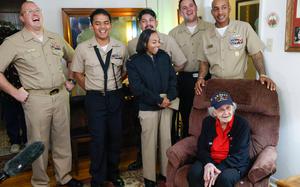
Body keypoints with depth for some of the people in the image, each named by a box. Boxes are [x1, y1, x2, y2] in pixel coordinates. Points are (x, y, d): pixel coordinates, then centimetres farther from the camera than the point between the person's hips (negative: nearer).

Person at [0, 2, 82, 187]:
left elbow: (73, 58, 24)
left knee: (63, 139, 14)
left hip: (61, 95, 4)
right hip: (36, 99, -4)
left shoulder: (56, 38, 10)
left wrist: (71, 80, 15)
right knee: (39, 143, 6)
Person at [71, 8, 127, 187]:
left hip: (116, 97, 2)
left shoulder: (121, 47, -1)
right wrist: (92, 90, 1)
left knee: (116, 137, 13)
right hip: (95, 98, -2)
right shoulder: (83, 48, -5)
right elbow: (78, 73, 5)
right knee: (98, 139, 4)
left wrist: (114, 85, 6)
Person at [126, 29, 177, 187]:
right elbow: (137, 88, -12)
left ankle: (167, 172, 25)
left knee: (166, 140, 10)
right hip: (148, 108, -4)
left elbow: (172, 78, 8)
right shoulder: (133, 62, -5)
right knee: (149, 143, 3)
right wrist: (158, 100, -14)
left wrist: (169, 98, -8)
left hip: (167, 105, 4)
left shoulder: (164, 56, 8)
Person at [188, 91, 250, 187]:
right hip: (210, 161, 3)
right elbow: (201, 148, 1)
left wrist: (219, 170, -25)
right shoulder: (208, 122, 1)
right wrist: (208, 163, -22)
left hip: (234, 165, -2)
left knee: (225, 178, -35)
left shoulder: (242, 124, -10)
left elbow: (239, 155, -14)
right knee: (194, 173, -27)